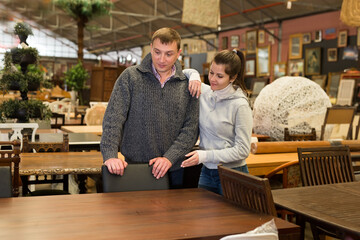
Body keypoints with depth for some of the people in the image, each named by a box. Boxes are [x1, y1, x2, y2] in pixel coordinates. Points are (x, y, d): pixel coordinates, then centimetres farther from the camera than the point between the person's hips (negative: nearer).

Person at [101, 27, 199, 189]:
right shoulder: (130, 77, -1)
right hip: (134, 167, -1)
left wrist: (170, 157, -14)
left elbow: (191, 128, -1)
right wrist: (110, 155, -20)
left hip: (174, 170, 2)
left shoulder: (188, 85, 2)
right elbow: (113, 118, -7)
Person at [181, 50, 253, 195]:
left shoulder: (240, 105, -16)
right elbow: (186, 73, 18)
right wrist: (194, 78, -6)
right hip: (207, 172, 5)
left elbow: (243, 150, -16)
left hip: (232, 174, -5)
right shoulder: (204, 92, -1)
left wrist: (205, 155, -20)